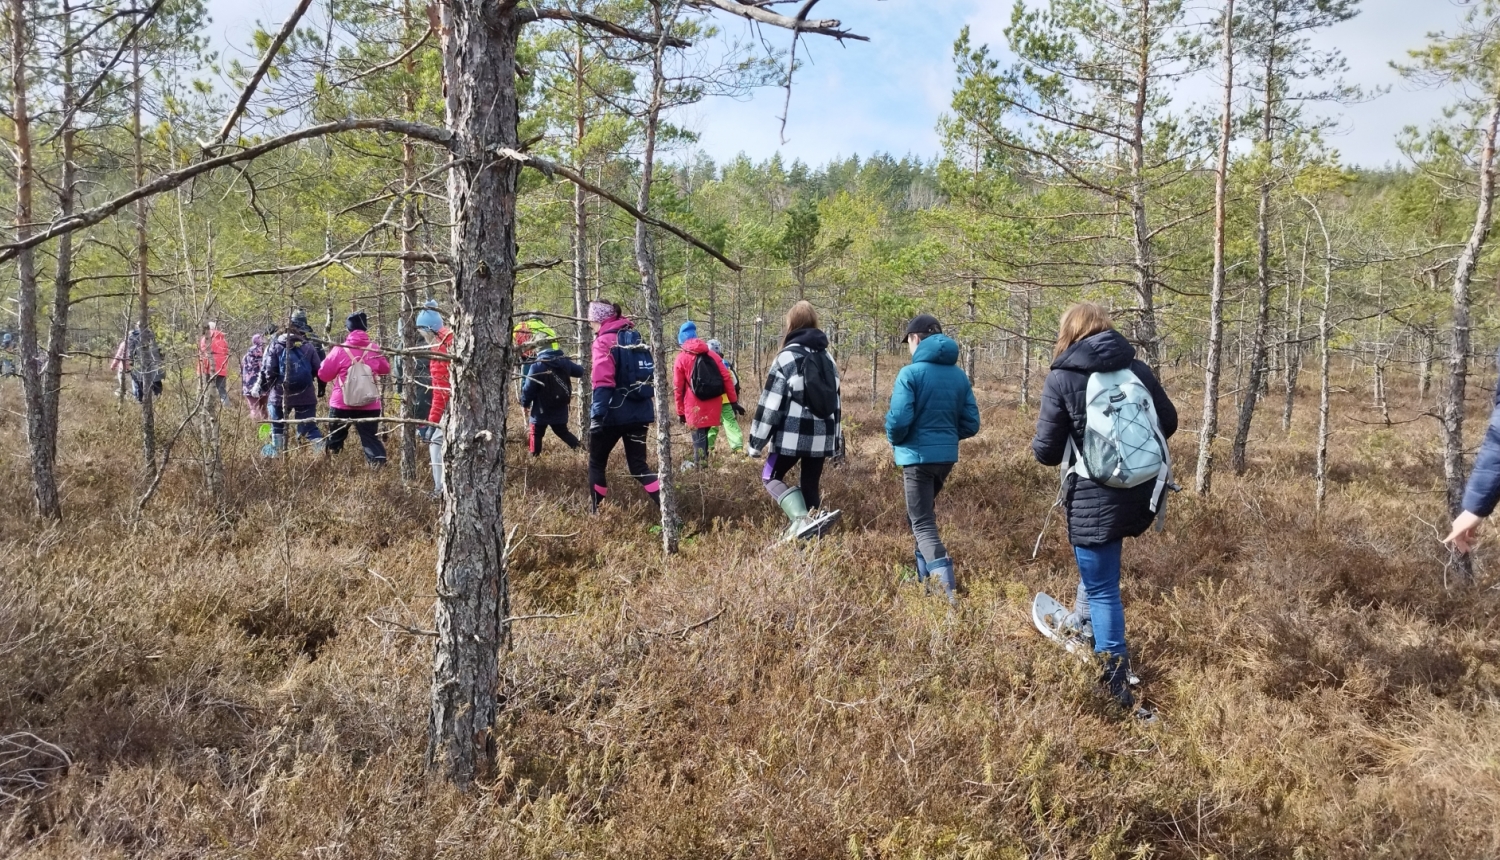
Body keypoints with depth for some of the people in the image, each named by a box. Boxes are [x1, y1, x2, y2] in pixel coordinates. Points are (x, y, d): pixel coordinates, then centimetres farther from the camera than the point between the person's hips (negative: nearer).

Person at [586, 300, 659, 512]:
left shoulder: (605, 341, -10)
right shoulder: (635, 337, 13)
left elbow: (603, 382, -20)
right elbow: (649, 376, 17)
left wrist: (596, 415, -23)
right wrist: (651, 410, 23)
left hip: (613, 414, -6)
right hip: (639, 413, 7)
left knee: (597, 463, 12)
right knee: (639, 466, 7)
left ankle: (594, 511, 18)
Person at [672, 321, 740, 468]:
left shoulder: (681, 358, 0)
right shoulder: (711, 354, 10)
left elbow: (678, 388, 0)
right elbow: (726, 378, 5)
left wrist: (680, 412, 7)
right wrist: (734, 401, 8)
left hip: (695, 406, -4)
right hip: (713, 404, 4)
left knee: (698, 435, 4)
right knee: (703, 433, 17)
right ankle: (702, 461, 22)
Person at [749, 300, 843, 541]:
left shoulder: (787, 356, -7)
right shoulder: (827, 357, 13)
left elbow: (770, 402, -10)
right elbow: (835, 402, 18)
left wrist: (757, 441, -4)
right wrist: (835, 442, 25)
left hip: (792, 434, -5)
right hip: (821, 436, 6)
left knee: (771, 476, 8)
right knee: (810, 484, 13)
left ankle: (801, 519, -15)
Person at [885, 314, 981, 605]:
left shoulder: (910, 373, -13)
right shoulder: (959, 375, 5)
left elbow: (899, 420, -18)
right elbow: (971, 424, 5)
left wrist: (895, 440, 3)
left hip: (918, 456, -6)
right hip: (947, 456, 7)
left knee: (923, 524, -2)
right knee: (922, 514, 24)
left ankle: (947, 591, -15)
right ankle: (925, 578, 30)